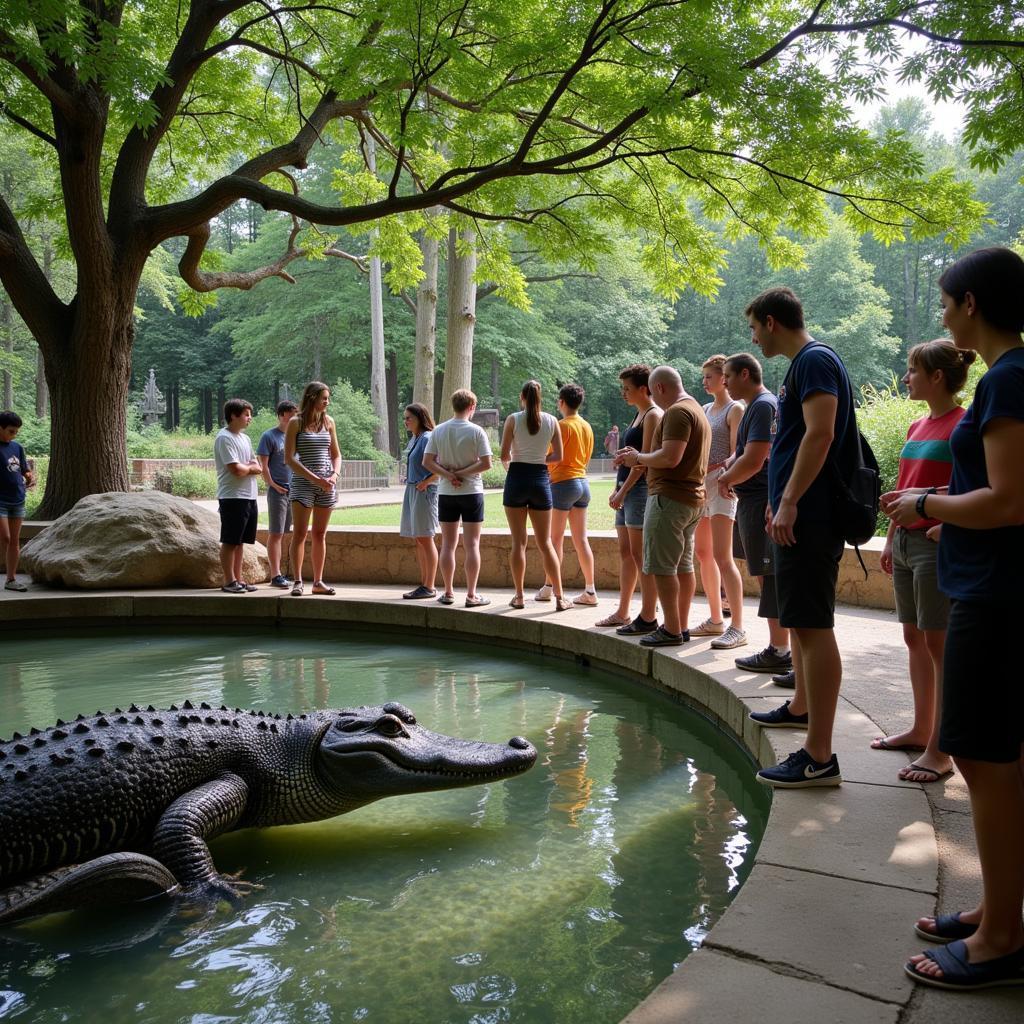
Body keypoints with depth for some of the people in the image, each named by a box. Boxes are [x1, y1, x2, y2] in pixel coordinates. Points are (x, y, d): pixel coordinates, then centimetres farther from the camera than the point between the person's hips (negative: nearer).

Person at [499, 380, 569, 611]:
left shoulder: (513, 419, -4)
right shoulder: (552, 421, 2)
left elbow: (504, 455, -7)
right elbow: (558, 456, 3)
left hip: (517, 478, -2)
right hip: (541, 479, 2)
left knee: (518, 541, 5)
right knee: (545, 542, 8)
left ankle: (519, 596, 6)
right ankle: (559, 597, 5)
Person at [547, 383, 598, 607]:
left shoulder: (563, 425, -11)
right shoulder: (587, 426, 11)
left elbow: (553, 458, -12)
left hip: (563, 482, -7)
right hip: (582, 481, 7)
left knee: (556, 538, 2)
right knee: (581, 539, 6)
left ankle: (549, 586, 8)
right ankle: (590, 591, 4)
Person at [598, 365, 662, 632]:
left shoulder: (653, 415, -10)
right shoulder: (639, 414, 18)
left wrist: (624, 491, -17)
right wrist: (617, 489, 16)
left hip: (640, 489, -10)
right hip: (626, 489, 10)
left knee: (641, 554, -7)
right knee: (626, 552, 13)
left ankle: (648, 618, -3)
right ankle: (622, 612, 20)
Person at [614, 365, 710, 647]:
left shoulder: (677, 412, -14)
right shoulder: (697, 410, 20)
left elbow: (670, 457, -24)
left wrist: (639, 458, -7)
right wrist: (639, 457, 16)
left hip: (670, 497, -11)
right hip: (692, 498, 11)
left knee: (661, 566, -7)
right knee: (683, 565, 12)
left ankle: (671, 630, -5)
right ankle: (681, 627, 18)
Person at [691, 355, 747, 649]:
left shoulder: (735, 409, -4)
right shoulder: (705, 409, 18)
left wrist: (720, 471, -28)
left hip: (722, 485, -8)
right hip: (701, 485, 8)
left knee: (722, 558, -14)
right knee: (703, 554, 10)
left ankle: (737, 628, -13)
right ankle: (716, 620, 20)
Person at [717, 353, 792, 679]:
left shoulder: (763, 406, -13)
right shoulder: (754, 406, 19)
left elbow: (753, 461, -21)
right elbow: (741, 454, 24)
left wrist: (725, 479, -5)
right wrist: (728, 469, 3)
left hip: (761, 503, -10)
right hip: (753, 502, 10)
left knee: (771, 579, -8)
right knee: (767, 576, 13)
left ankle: (780, 653, -4)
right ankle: (777, 650, 20)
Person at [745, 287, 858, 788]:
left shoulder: (815, 360, -11)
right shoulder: (802, 365, 19)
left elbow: (821, 433, -23)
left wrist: (789, 502, -25)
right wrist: (780, 502, 25)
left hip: (809, 516, -11)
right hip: (800, 516, 11)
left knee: (812, 626, -12)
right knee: (800, 619, 22)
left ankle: (819, 757, -10)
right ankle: (801, 707, 40)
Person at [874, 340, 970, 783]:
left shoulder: (964, 425, -12)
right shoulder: (917, 427, 13)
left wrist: (951, 527, -21)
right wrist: (891, 539, 18)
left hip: (937, 546, -9)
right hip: (905, 543, 9)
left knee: (938, 643, -4)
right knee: (914, 639, 14)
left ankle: (940, 750, 3)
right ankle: (921, 730, 26)